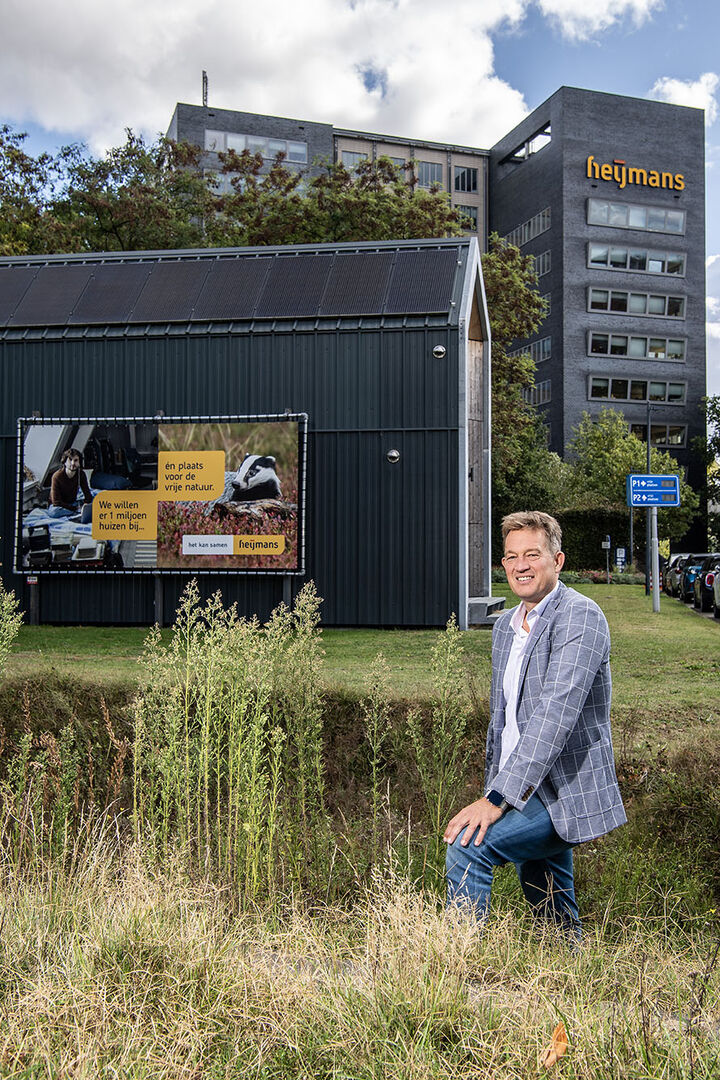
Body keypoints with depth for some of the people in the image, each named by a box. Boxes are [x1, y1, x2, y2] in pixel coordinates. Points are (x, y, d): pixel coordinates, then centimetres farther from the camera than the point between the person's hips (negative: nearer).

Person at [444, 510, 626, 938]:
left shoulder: (580, 616, -15)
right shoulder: (506, 625, 11)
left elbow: (556, 713, -26)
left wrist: (497, 798, -29)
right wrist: (492, 793, 17)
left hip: (564, 793, -8)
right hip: (525, 793, 8)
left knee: (467, 847, -21)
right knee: (555, 923, 17)